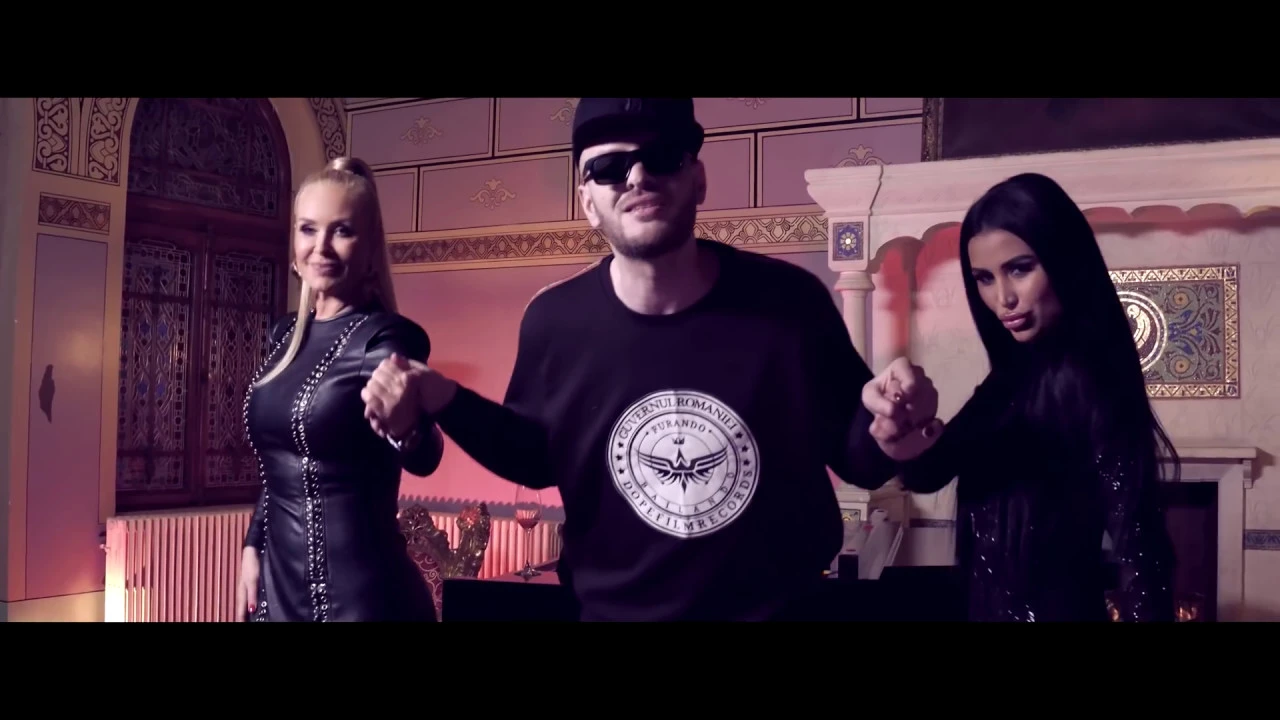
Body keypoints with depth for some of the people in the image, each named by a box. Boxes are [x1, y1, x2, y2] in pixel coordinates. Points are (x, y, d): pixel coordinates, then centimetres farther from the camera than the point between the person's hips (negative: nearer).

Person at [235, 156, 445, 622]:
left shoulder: (386, 336, -14)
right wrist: (253, 546, 13)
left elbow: (424, 459, -32)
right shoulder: (286, 333, 5)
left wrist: (405, 428, -52)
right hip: (279, 581, 6)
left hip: (358, 590, -6)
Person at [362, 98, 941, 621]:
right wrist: (446, 402, -10)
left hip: (782, 610, -1)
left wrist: (887, 424, -27)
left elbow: (856, 458, -5)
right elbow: (537, 459, 5)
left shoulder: (789, 299, -17)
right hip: (614, 610, 2)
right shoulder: (554, 322, -12)